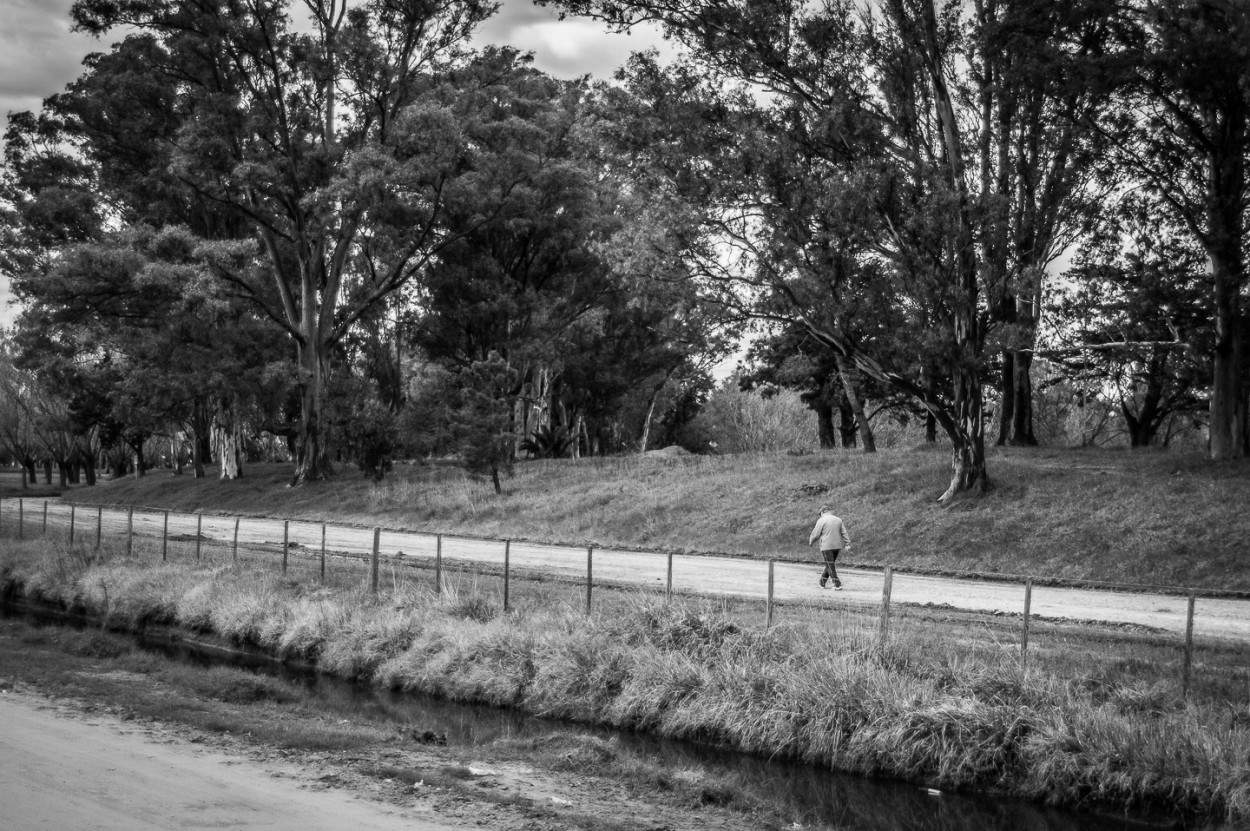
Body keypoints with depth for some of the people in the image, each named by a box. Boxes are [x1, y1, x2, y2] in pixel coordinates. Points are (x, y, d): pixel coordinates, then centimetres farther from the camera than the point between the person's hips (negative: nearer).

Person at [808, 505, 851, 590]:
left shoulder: (821, 521, -7)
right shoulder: (838, 520, 10)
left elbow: (815, 534, -5)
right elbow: (844, 533, 6)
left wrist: (810, 541, 13)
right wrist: (847, 543, 3)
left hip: (827, 547, -6)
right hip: (837, 546, 6)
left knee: (830, 567, -1)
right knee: (829, 565, 17)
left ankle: (838, 585, -7)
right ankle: (822, 583, 26)